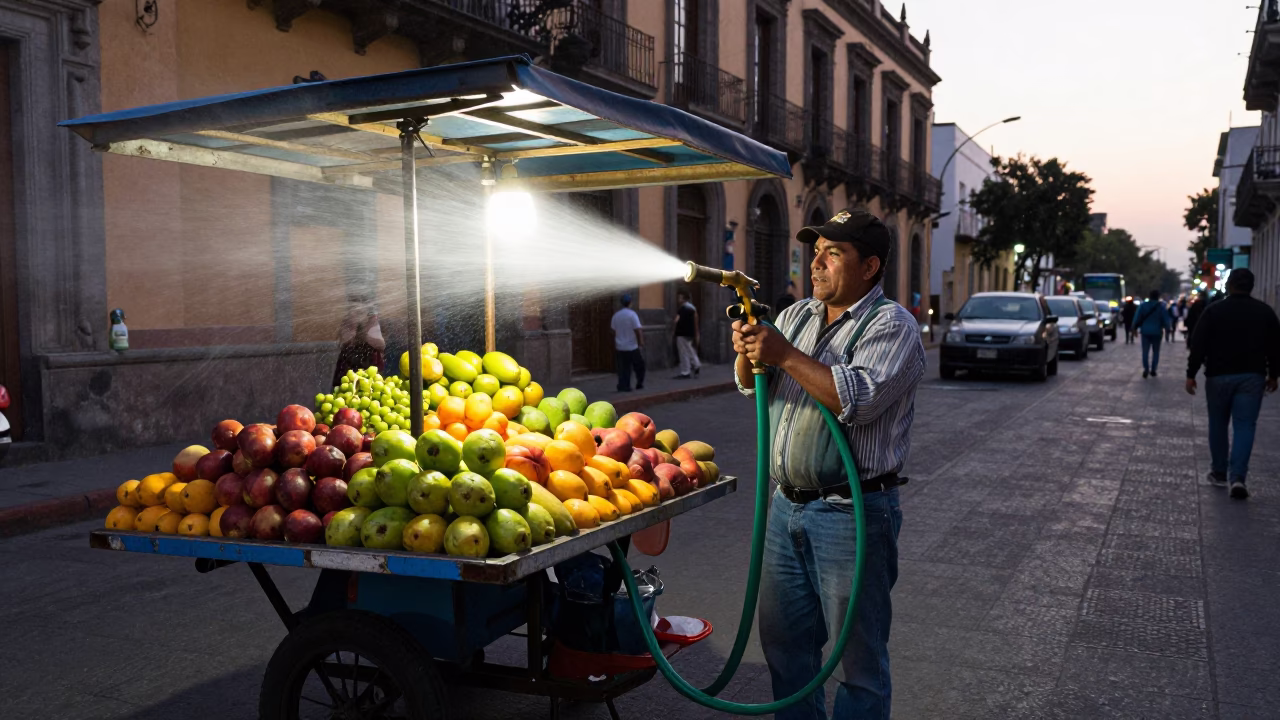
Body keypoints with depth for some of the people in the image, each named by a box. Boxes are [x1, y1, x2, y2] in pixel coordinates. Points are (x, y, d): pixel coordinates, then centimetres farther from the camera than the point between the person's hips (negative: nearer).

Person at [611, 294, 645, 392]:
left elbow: (614, 331, 10)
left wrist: (615, 344, 18)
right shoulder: (632, 314, -12)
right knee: (639, 365, 11)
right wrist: (641, 343, -9)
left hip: (620, 347, 5)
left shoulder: (616, 315, 5)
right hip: (633, 346, -5)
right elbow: (638, 330, -15)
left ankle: (623, 386, -1)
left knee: (623, 368, 5)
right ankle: (639, 383, 13)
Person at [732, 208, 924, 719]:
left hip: (851, 511, -7)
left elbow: (859, 399, -24)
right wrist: (747, 352, -9)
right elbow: (753, 385, 13)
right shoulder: (796, 316, 13)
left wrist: (785, 355, -22)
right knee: (783, 639, 17)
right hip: (788, 505, 7)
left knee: (859, 653, 5)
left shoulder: (891, 325, -9)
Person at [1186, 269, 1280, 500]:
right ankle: (1237, 477, -13)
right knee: (1244, 426, -1)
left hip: (1219, 376, -1)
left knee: (1218, 425, 13)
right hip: (1252, 377, 1)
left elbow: (1198, 345, -7)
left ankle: (1219, 472, 22)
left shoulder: (1213, 311, -4)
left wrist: (1191, 374, -3)